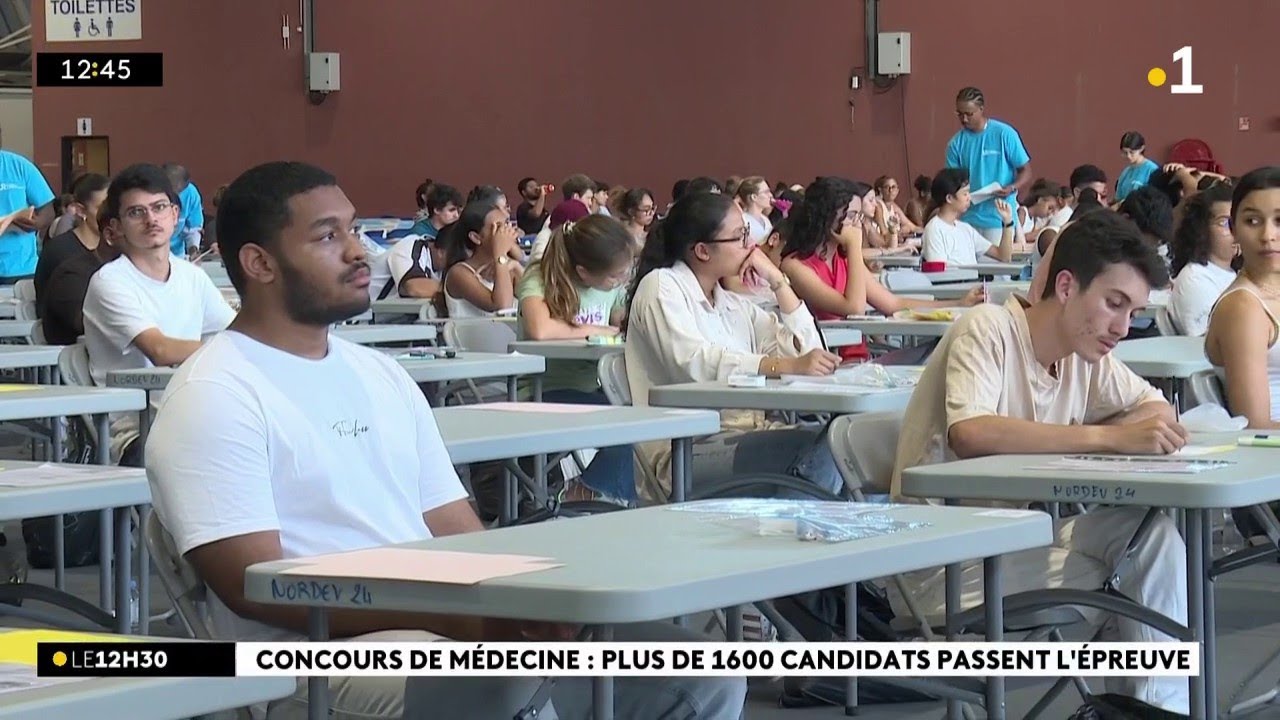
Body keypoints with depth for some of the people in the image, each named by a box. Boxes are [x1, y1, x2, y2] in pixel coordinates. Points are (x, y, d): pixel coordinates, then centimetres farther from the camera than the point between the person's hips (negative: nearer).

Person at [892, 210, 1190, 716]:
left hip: (1015, 544, 7)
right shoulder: (988, 330, -16)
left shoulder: (1086, 353, 6)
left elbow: (1156, 409, 12)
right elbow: (970, 433, -33)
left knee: (1152, 534, -12)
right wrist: (1107, 437, -36)